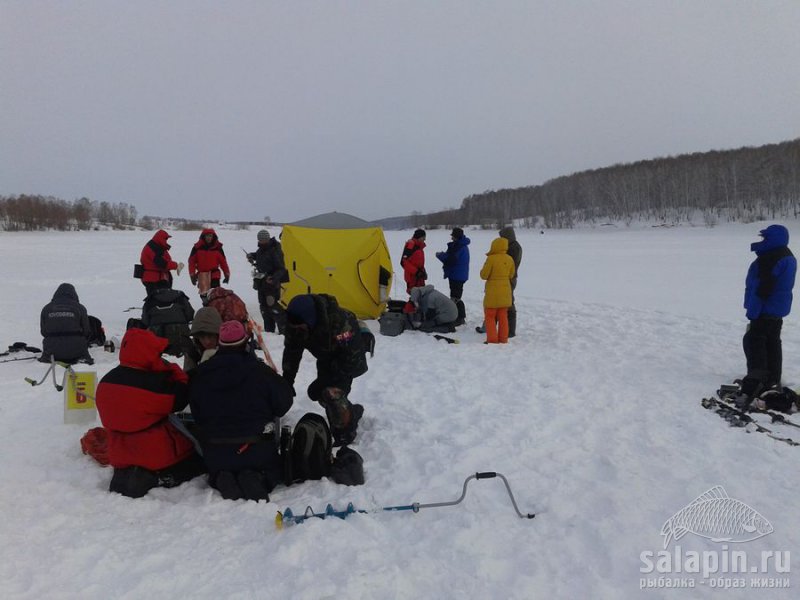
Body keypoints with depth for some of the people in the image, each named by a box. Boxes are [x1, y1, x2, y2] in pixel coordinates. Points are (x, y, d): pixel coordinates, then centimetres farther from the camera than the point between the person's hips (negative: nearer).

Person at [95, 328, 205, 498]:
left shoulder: (105, 382, 0)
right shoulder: (153, 384, -22)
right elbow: (180, 399, -11)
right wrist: (174, 370, -1)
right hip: (158, 457, -7)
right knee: (200, 460, 10)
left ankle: (124, 474, 9)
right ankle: (157, 479, -1)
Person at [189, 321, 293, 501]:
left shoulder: (200, 374, -3)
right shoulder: (260, 371, -15)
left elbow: (196, 413, 8)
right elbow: (283, 403, -5)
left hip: (215, 453, 2)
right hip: (257, 451, -2)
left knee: (216, 470, 35)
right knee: (275, 471, 26)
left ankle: (221, 481, -2)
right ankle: (258, 479, -8)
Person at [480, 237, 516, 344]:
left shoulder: (491, 259, -17)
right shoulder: (509, 259, 1)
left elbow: (484, 275, -13)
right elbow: (511, 275, 10)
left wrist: (485, 266, 4)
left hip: (493, 292, -5)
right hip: (505, 291, 5)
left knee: (490, 316, 6)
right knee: (503, 316, 14)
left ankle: (492, 339, 3)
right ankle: (503, 339, 18)